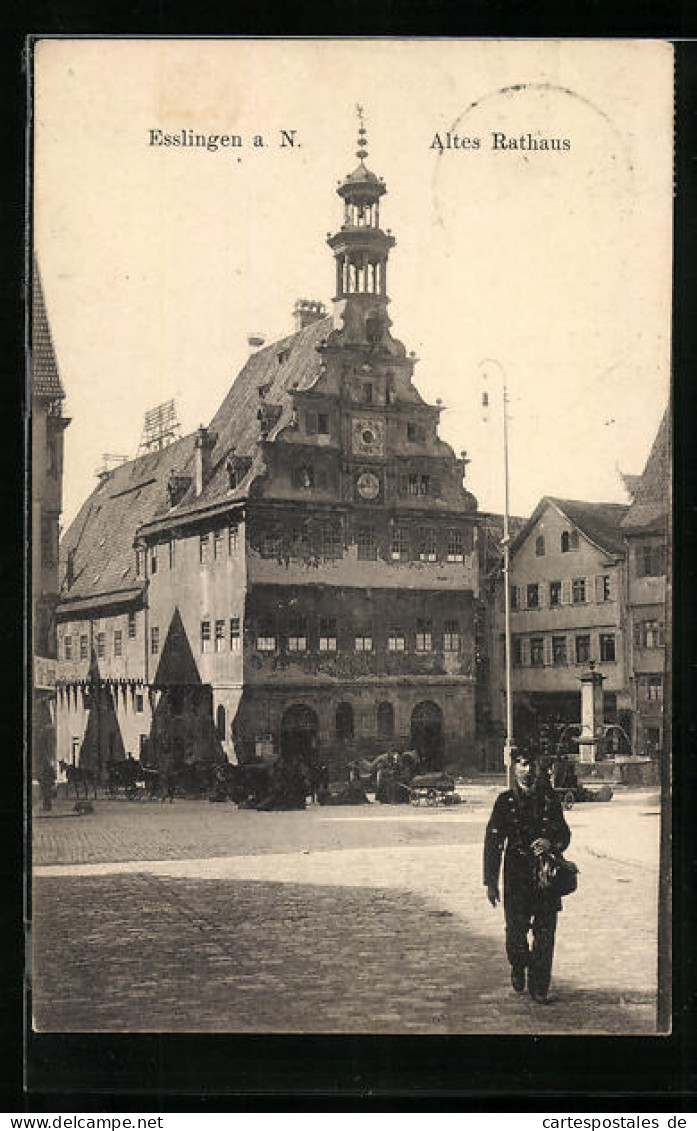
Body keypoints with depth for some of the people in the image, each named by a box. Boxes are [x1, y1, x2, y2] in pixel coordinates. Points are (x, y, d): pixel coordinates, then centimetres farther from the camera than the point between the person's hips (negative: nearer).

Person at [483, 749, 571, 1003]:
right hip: (516, 875, -2)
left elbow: (564, 834, 13)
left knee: (545, 933, 1)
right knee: (516, 930, -1)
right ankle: (518, 968, 30)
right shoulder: (505, 801, 0)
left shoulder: (549, 798, 6)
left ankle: (539, 987, 15)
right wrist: (490, 882, -4)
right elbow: (492, 842, 0)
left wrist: (551, 843, -12)